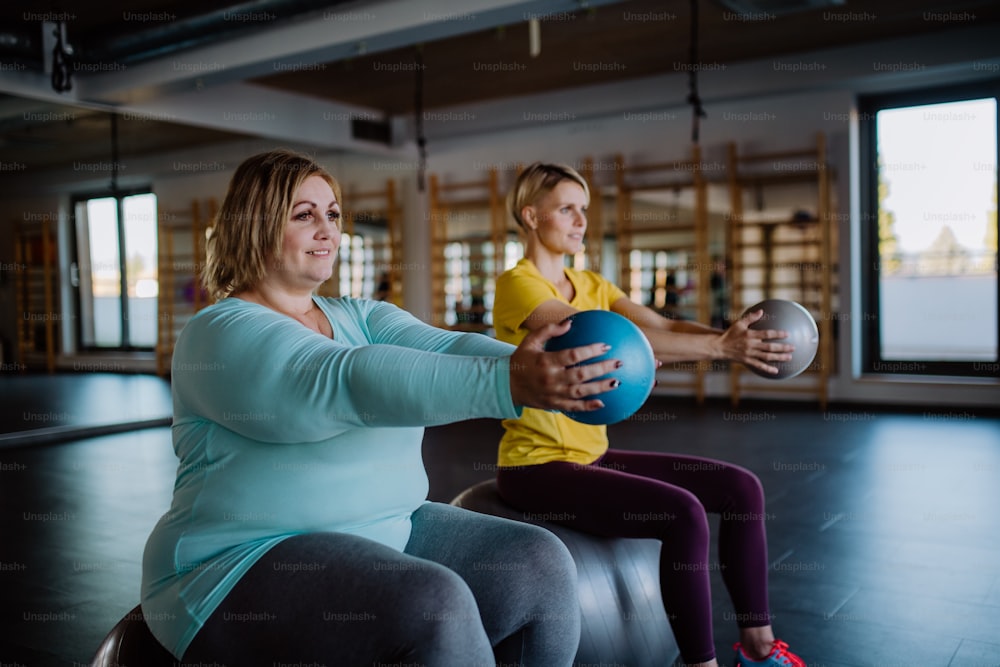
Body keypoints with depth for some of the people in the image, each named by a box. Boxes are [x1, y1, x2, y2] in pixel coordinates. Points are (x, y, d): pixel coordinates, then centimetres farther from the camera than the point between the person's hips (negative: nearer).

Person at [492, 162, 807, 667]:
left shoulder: (591, 285, 13)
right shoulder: (517, 285, -13)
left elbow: (664, 326, -3)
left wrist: (731, 337, -21)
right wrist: (719, 347, -32)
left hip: (592, 456, 8)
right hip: (537, 466, -8)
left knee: (741, 487, 0)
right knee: (683, 514, -26)